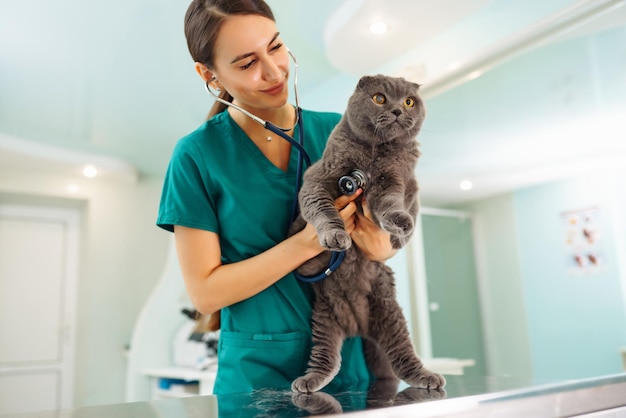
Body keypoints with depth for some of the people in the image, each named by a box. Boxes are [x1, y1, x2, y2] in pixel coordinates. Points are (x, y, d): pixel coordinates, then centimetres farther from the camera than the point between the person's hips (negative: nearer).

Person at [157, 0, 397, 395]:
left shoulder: (336, 131, -2)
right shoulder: (197, 155, -10)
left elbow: (384, 225, 7)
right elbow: (205, 292, -11)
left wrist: (382, 245, -17)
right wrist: (308, 241, -22)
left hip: (353, 363, 3)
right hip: (259, 376, -3)